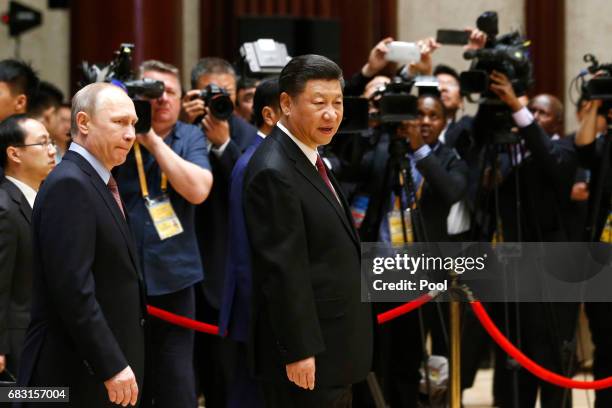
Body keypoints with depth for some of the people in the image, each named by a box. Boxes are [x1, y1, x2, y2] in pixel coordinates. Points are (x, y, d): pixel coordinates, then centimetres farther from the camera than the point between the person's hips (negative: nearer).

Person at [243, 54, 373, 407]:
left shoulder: (310, 158, 13)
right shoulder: (274, 173, -18)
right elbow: (283, 271, -21)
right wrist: (298, 351, -21)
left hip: (334, 347, 10)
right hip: (308, 351, -10)